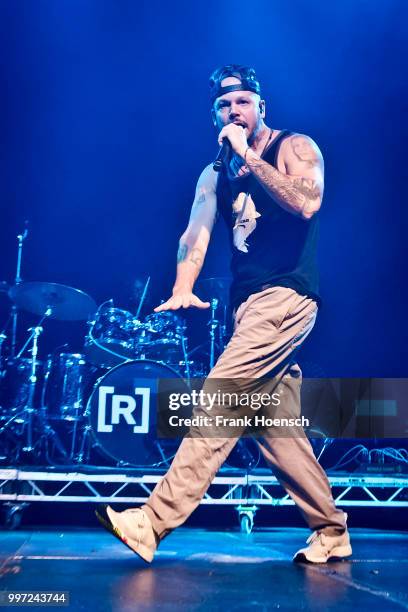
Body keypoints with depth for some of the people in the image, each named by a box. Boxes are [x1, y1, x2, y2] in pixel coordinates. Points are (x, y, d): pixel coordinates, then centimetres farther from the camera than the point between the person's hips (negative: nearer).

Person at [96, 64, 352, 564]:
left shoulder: (295, 148, 3)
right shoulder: (216, 175, 17)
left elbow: (306, 203, -18)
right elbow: (195, 235, 2)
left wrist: (248, 155, -14)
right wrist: (182, 290, -15)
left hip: (286, 295, -7)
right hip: (246, 303, 7)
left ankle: (154, 522, -17)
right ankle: (331, 532, 19)